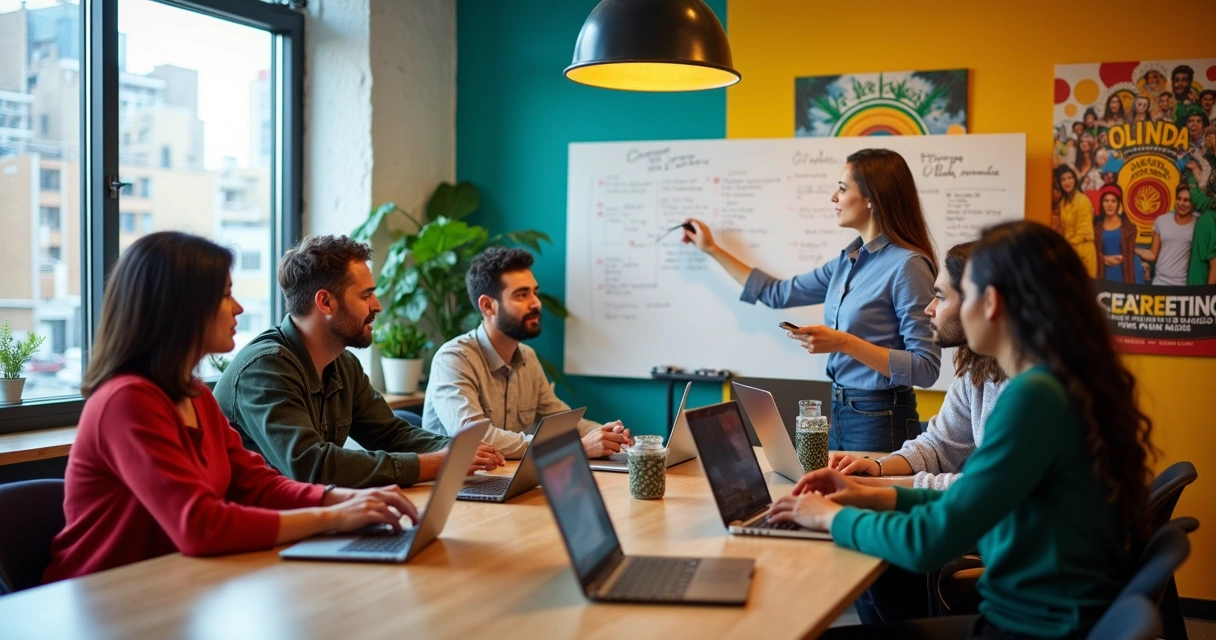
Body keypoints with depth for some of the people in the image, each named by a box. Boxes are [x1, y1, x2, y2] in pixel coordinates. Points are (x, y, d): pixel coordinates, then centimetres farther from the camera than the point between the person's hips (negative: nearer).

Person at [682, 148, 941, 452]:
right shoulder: (848, 261, 7)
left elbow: (926, 368, -20)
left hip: (881, 419, -8)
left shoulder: (907, 265, -17)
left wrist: (844, 342, -25)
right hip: (840, 412, 8)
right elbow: (778, 293, 21)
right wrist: (712, 250, 25)